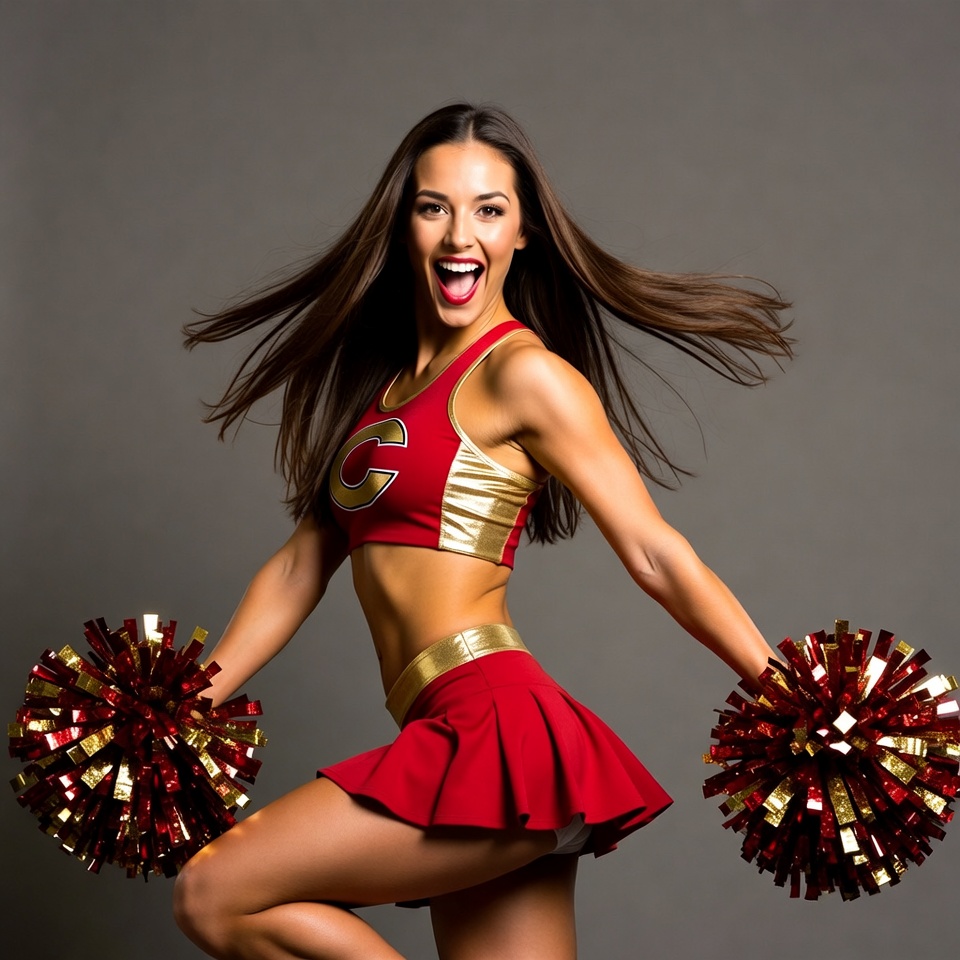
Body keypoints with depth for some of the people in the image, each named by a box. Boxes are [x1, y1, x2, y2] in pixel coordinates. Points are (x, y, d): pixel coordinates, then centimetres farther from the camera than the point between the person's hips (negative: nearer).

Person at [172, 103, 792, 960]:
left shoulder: (523, 374, -6)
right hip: (465, 741, 8)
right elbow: (301, 567, 20)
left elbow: (655, 555, -6)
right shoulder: (380, 380, 18)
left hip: (496, 731, -8)